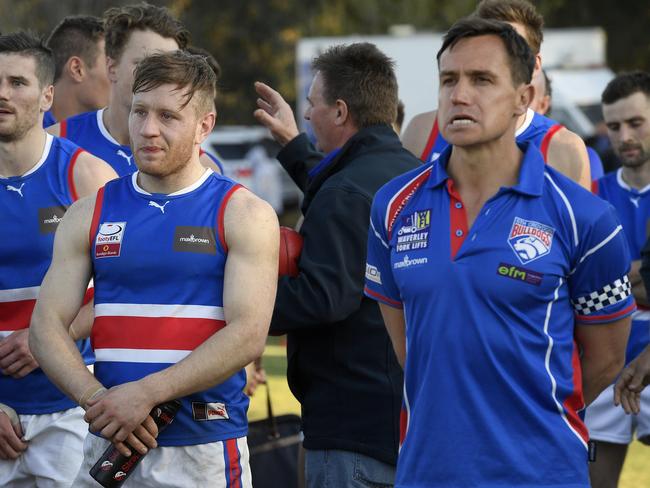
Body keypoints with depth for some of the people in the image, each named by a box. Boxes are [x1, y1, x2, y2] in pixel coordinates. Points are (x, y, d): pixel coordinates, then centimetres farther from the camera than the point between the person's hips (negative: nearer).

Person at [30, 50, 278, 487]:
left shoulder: (244, 215, 0)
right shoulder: (91, 214, 10)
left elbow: (248, 335, -11)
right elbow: (47, 325, 4)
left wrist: (147, 393, -19)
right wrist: (97, 400, -14)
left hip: (206, 450, -3)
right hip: (107, 448, 3)